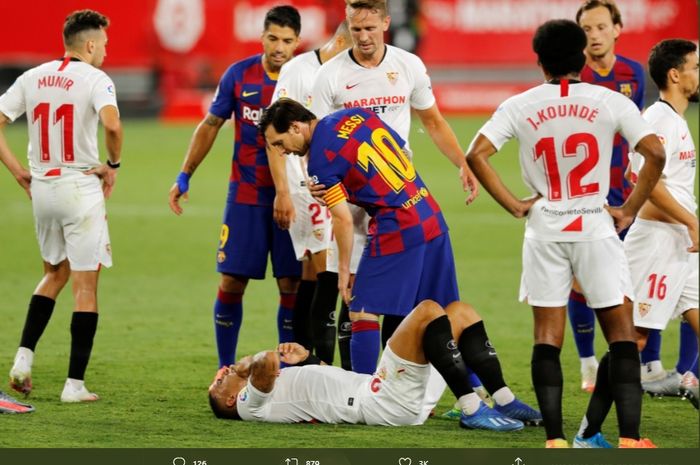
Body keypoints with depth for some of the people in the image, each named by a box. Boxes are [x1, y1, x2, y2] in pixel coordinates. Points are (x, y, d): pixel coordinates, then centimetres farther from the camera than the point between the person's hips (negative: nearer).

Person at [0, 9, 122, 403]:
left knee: (55, 274, 25)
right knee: (86, 285, 2)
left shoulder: (33, 78, 7)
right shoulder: (95, 79, -10)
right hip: (81, 188, -6)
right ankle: (75, 384, 0)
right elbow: (112, 124, -28)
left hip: (41, 188, 6)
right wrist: (113, 165, -11)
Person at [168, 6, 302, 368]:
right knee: (231, 283, -1)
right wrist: (184, 176, 9)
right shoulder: (239, 75, 0)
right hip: (245, 196, 1)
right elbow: (210, 125, 11)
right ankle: (225, 373, 11)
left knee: (291, 287, -1)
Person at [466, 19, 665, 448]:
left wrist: (515, 205, 0)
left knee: (547, 337, 6)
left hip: (545, 231, 1)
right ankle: (630, 437, -6)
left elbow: (476, 154, -7)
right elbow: (655, 153, -10)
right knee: (622, 333, 3)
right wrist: (630, 211, -1)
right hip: (596, 228, -1)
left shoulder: (519, 106, 0)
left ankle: (554, 439, 0)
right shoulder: (611, 102, -3)